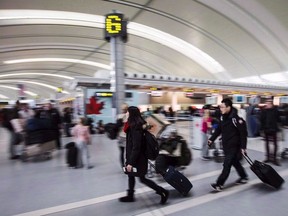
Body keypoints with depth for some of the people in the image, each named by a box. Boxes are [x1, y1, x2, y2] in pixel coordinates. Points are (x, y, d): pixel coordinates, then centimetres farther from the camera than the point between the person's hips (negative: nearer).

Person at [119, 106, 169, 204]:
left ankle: (163, 192, 12)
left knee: (142, 179, 3)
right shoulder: (133, 125, 6)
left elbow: (136, 147, -26)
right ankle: (130, 196, 35)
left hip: (137, 158, -10)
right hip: (135, 157, 10)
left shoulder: (135, 127, -24)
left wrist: (131, 162, -22)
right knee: (130, 176, 19)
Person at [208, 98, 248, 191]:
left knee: (227, 164, -6)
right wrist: (212, 139, 7)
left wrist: (243, 147, -18)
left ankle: (219, 184, 0)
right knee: (235, 162, 22)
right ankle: (244, 177, 43)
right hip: (226, 145, 8)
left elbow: (243, 133, -18)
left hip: (234, 146, -8)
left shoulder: (236, 118, -20)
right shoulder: (222, 117, 4)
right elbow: (218, 129, 12)